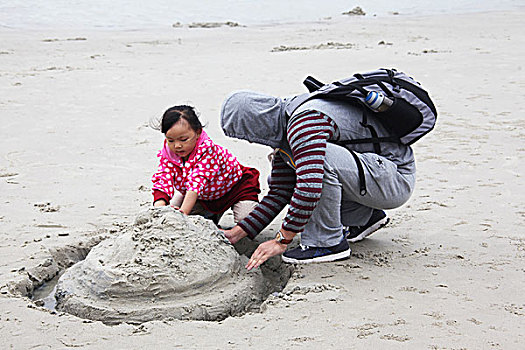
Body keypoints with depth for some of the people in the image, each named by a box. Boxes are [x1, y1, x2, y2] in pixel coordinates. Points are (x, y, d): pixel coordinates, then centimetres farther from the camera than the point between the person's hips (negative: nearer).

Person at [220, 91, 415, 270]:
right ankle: (363, 217, 14)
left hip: (397, 179, -10)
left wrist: (281, 240, -25)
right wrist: (239, 232, 7)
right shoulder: (285, 130, 7)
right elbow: (280, 191, 10)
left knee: (319, 157, -31)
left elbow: (309, 186, -33)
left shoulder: (305, 123, -25)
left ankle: (328, 242, -15)